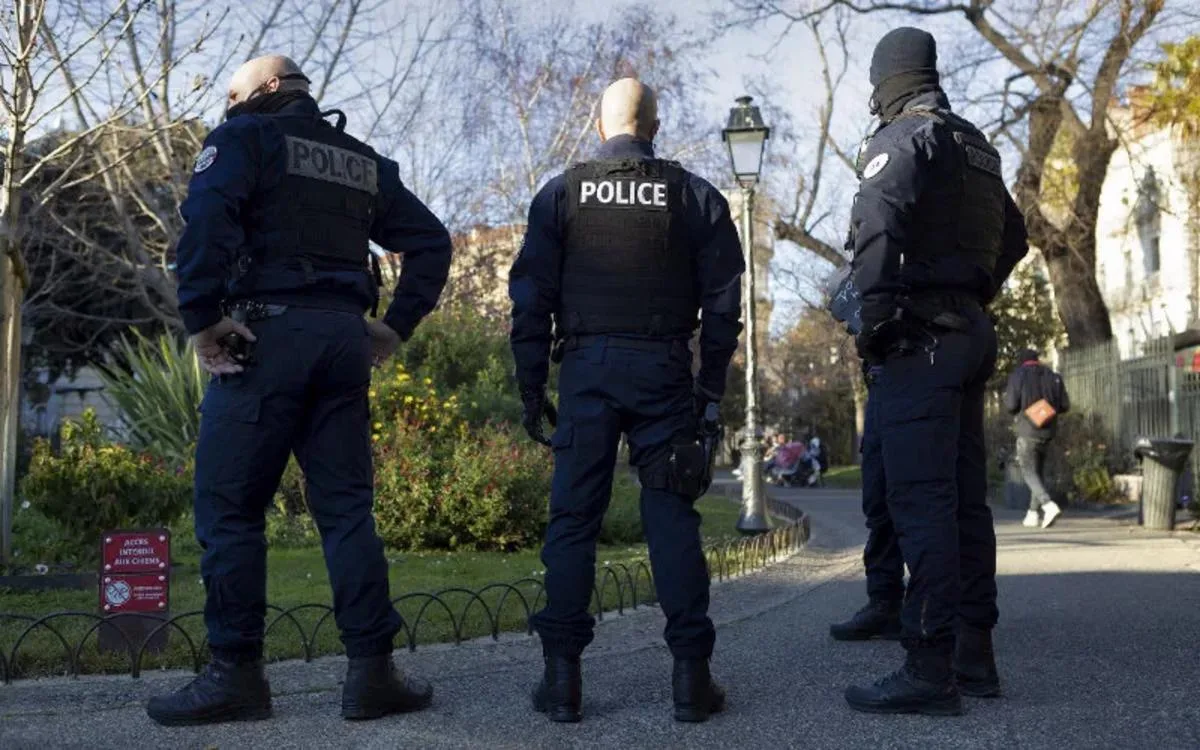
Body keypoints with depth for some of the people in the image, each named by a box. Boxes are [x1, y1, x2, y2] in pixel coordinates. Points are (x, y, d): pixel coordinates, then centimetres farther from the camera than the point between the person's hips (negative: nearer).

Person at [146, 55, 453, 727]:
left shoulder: (247, 138, 3)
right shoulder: (365, 161, 21)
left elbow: (208, 216, -16)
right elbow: (432, 241, 19)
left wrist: (202, 317, -14)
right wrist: (396, 327, 16)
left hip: (267, 336, -5)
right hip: (344, 339, 6)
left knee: (229, 506, 1)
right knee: (347, 507, 7)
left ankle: (237, 674, 1)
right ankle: (373, 672, 5)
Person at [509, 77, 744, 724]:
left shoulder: (561, 193, 6)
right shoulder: (694, 196, 7)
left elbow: (530, 298, 2)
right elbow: (723, 300, 4)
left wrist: (531, 390, 7)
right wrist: (710, 388, 9)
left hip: (586, 367, 0)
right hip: (663, 369, 0)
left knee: (572, 519, 4)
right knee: (671, 519, 3)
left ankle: (562, 677, 3)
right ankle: (690, 675, 2)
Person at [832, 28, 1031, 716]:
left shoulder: (904, 139, -7)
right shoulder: (978, 148, 20)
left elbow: (878, 226, -23)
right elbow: (1013, 236, 29)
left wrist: (874, 317, -18)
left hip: (919, 334, -9)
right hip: (972, 333, 9)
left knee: (918, 499, -11)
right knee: (965, 497, 11)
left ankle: (930, 668, -13)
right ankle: (975, 654, 16)